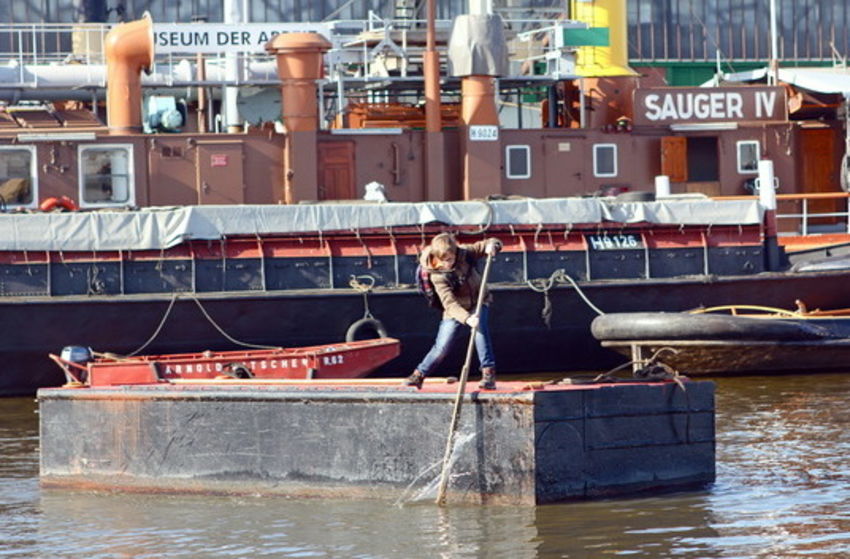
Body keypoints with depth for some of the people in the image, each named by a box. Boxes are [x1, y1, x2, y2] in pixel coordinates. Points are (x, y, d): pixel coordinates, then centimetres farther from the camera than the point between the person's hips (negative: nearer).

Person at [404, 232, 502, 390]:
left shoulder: (465, 253, -16)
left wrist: (491, 245, -34)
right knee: (441, 347, -3)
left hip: (478, 303, 1)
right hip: (455, 311, -1)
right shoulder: (438, 276, -25)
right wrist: (467, 318, -50)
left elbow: (486, 245, -8)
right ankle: (419, 374, 20)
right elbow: (449, 303, -35)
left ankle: (488, 372, -28)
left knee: (480, 327, -29)